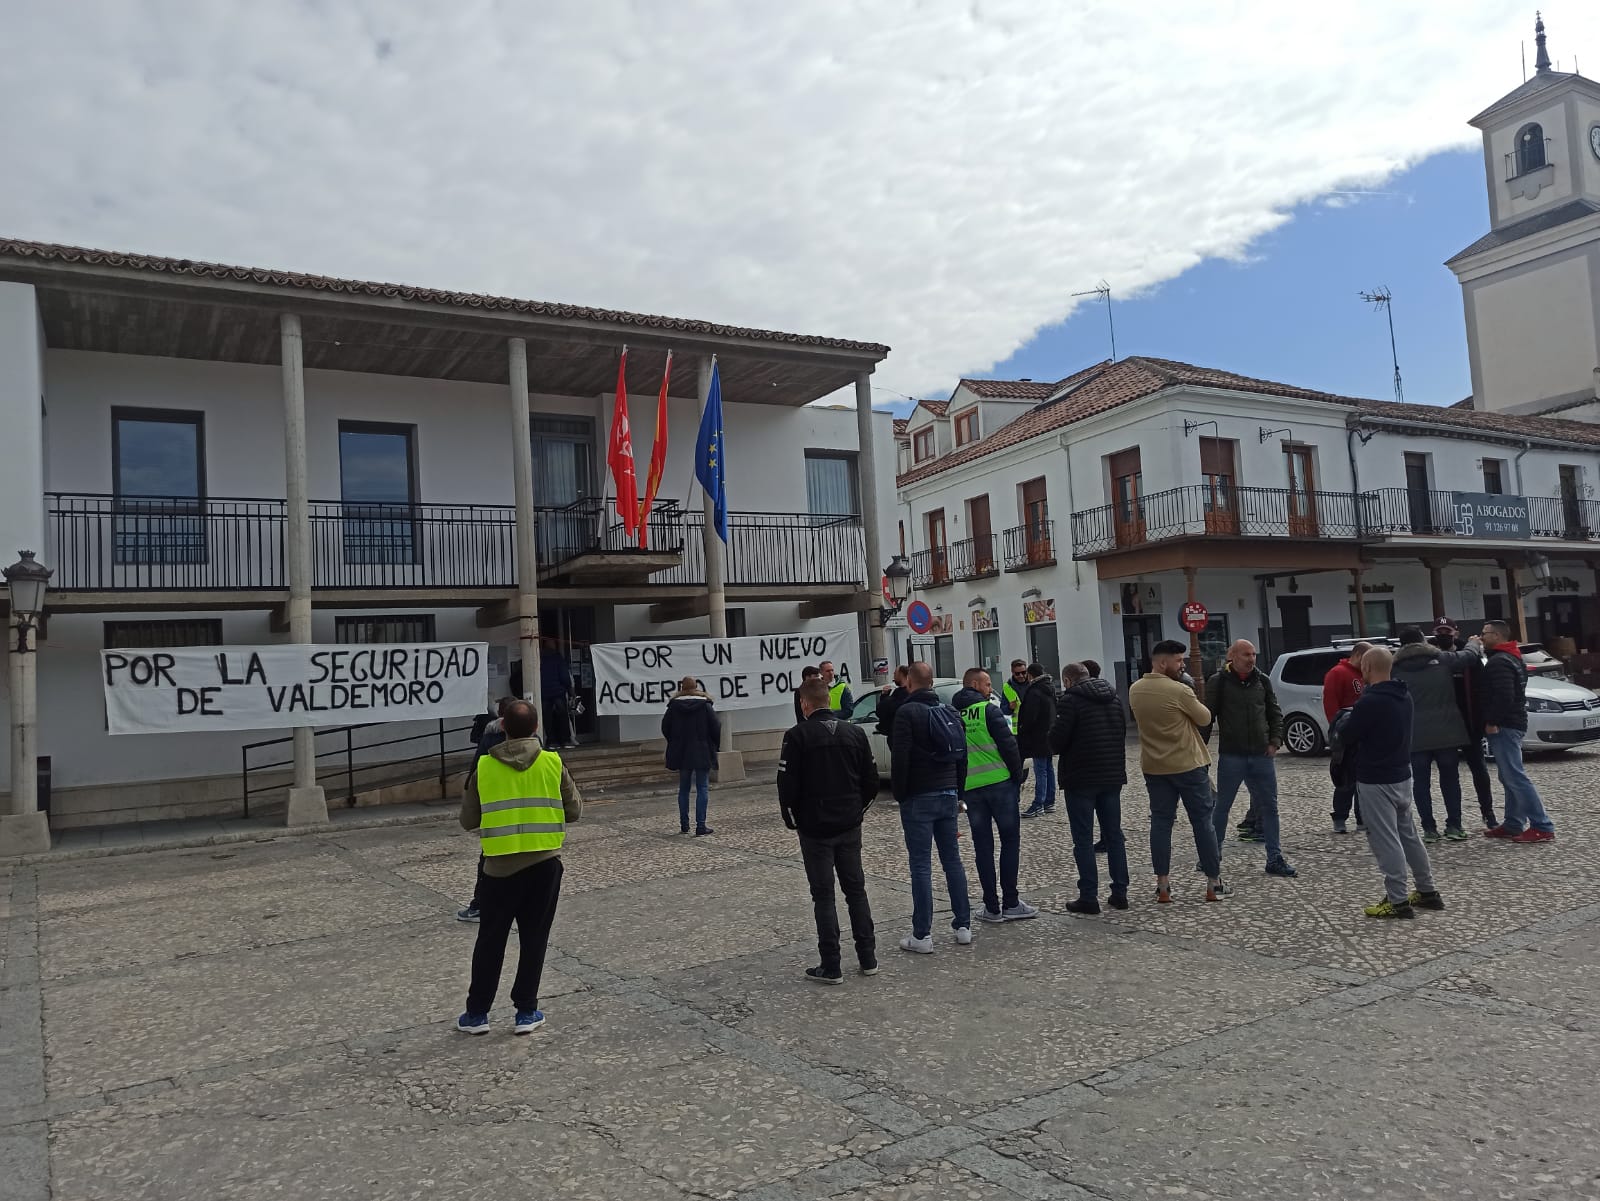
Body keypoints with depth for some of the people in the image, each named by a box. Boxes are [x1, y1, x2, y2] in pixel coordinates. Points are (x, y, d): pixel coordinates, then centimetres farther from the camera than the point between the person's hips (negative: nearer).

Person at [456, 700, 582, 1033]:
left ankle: (476, 1013, 21)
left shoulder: (484, 767, -5)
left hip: (500, 866, 0)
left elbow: (467, 821, 3)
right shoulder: (553, 763, -5)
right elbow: (574, 811, 2)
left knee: (490, 940, 14)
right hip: (544, 864, 0)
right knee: (533, 940, 11)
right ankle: (526, 1012, 16)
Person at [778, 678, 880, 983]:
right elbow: (871, 780, 6)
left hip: (814, 829, -4)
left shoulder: (797, 736, -13)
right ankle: (868, 959, 19)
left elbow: (788, 785, -14)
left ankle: (831, 967, 5)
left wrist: (792, 819, 2)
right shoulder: (855, 733, 3)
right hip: (850, 827, 4)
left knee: (823, 895, 3)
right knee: (856, 889, 15)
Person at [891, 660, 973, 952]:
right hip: (948, 795, 7)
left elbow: (900, 758, -17)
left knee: (921, 866, -4)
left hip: (918, 798, -7)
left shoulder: (907, 712, -11)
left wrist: (900, 794, -6)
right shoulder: (949, 711, 12)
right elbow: (962, 755, 16)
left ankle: (922, 936, -1)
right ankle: (963, 926, 16)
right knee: (952, 860, 12)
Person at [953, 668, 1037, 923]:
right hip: (1000, 782, -4)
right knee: (1010, 840, 5)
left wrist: (957, 791, 17)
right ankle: (1010, 903, 5)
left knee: (982, 846, 8)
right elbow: (1008, 745, -11)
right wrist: (1018, 776, 0)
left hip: (969, 787, 5)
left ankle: (992, 907, 9)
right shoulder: (989, 710, -6)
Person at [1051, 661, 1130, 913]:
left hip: (1081, 778, -6)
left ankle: (1088, 897, 2)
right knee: (1114, 835, 13)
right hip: (1113, 776, 6)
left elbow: (1057, 741, -16)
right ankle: (1120, 892, 16)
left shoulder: (1070, 699, -13)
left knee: (1083, 839, 1)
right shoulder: (1113, 697, 10)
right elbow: (1123, 732, 13)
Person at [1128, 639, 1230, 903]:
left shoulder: (1134, 690, 0)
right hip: (1188, 765, -5)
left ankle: (1163, 886, 9)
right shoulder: (1179, 691, -19)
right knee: (1203, 822, 6)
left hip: (1153, 767, 5)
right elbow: (1205, 718, -7)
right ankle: (1214, 884, 13)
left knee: (1161, 823, 8)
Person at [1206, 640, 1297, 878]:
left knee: (1269, 806, 6)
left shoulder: (1262, 681, 7)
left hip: (1262, 755, 4)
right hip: (1231, 756, -3)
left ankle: (1275, 859, 14)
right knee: (1222, 806, 7)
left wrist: (1275, 741, 2)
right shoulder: (1218, 682, -5)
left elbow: (1275, 713, 14)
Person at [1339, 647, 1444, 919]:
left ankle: (1398, 901, 1)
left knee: (1386, 841, -3)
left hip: (1375, 780, -9)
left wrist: (1346, 723, 6)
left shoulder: (1370, 701, -22)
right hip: (1402, 774, 9)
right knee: (1408, 835, 19)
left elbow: (1345, 736, -14)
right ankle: (1428, 891, 27)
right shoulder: (1403, 695, 7)